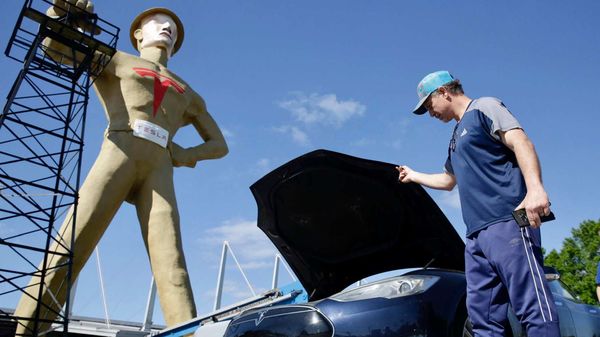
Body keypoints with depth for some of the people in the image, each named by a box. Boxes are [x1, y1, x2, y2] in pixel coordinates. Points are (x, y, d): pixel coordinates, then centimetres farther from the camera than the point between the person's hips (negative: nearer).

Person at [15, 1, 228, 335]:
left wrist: (184, 155, 8)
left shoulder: (188, 93, 32)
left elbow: (219, 145, 29)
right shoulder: (116, 61, 27)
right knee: (68, 248, -16)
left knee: (172, 266, -16)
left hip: (159, 170, 2)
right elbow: (54, 45, 19)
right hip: (119, 154, -2)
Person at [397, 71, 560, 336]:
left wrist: (535, 188, -26)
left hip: (507, 223, -9)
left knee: (534, 308, -14)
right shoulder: (456, 137, 31)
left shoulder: (483, 108, 6)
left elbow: (521, 143, -10)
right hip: (477, 234, 9)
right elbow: (448, 180, 45)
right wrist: (413, 176, 55)